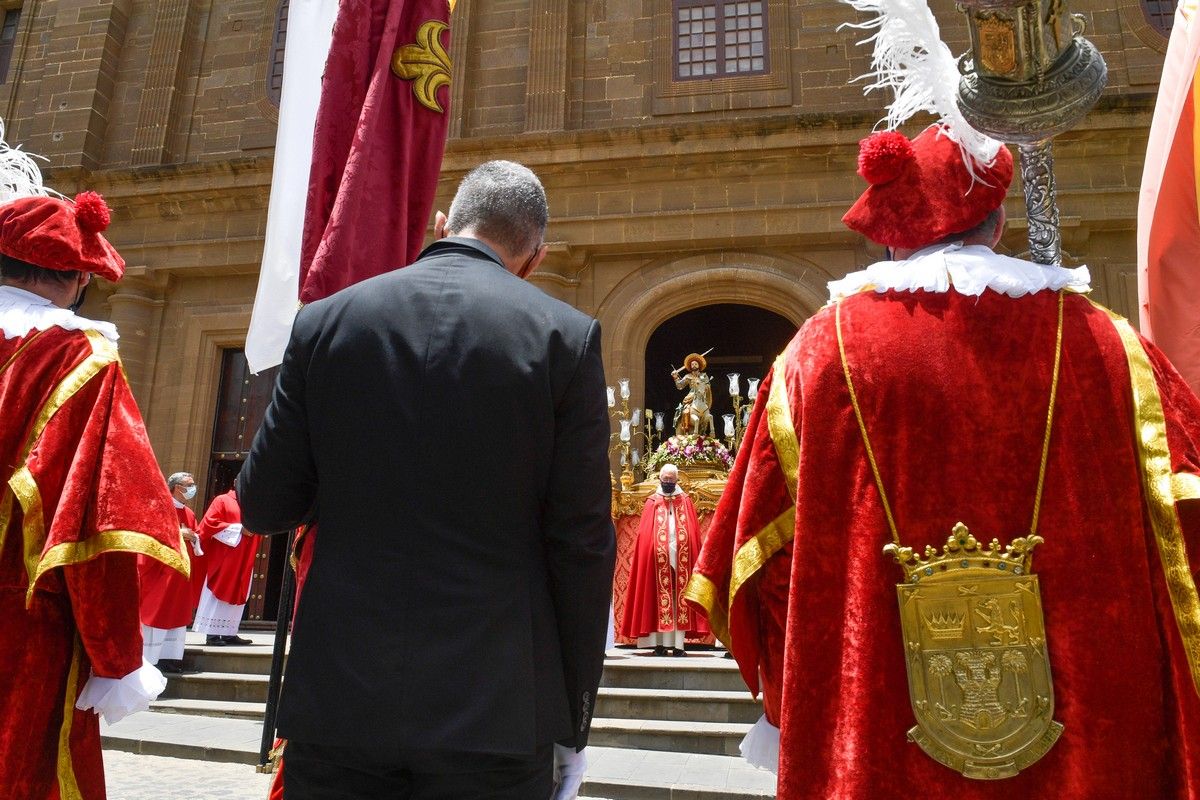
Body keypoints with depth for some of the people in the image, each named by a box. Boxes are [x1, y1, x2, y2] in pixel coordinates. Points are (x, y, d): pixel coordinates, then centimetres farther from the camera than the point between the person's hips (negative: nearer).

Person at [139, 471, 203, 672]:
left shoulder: (189, 514, 15)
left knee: (176, 613, 6)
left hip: (180, 571, 7)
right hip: (159, 569, -7)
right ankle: (147, 660, 1)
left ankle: (168, 657, 10)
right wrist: (176, 533, -20)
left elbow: (196, 538, 20)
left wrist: (194, 538, -2)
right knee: (155, 612, -4)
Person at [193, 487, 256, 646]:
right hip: (222, 560, -6)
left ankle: (229, 633, 8)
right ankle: (212, 634, -2)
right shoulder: (222, 501, 0)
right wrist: (239, 529, -14)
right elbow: (209, 523, -10)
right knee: (218, 593, -5)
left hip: (244, 562, 6)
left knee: (237, 595, 5)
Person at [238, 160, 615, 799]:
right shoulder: (566, 335, -7)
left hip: (339, 698, 2)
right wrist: (573, 722, 2)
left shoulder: (326, 319, -1)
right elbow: (581, 542, -8)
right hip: (493, 713, -1)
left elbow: (262, 505, 1)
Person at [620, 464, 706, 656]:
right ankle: (660, 643, 2)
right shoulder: (652, 502, 8)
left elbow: (694, 535, 7)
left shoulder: (686, 501, 11)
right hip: (659, 558, -1)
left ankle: (678, 643, 2)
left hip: (681, 558, 1)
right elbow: (645, 536, 3)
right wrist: (650, 557, -8)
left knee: (680, 600, 0)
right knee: (660, 600, 0)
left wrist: (691, 555, -4)